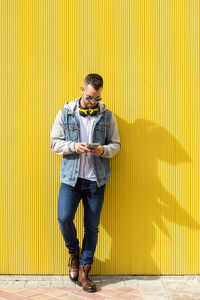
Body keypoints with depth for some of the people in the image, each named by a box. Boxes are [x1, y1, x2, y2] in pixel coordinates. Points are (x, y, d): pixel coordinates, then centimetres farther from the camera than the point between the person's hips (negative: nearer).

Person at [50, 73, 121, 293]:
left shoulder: (107, 116, 4)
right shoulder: (65, 113, 2)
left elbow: (116, 144, 7)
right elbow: (54, 142, 2)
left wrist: (104, 150, -15)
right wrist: (73, 146, -16)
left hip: (96, 179, 1)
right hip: (70, 177, 0)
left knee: (92, 226, 4)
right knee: (64, 218, -13)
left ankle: (84, 271, 20)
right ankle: (73, 253, 19)